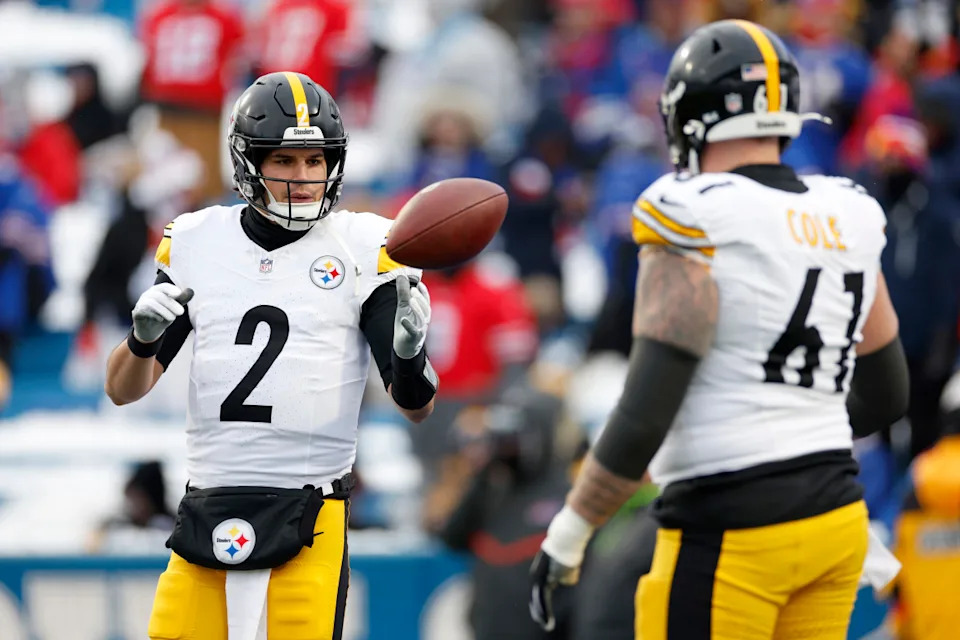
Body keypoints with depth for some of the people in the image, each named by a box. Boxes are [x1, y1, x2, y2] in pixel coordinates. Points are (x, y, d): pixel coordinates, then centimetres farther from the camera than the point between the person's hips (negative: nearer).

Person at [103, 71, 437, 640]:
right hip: (207, 514, 3)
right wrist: (144, 338, -11)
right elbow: (124, 390, 11)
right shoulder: (196, 243, 10)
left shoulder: (364, 249, 1)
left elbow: (416, 407, 0)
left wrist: (408, 354, -22)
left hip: (310, 518, -3)